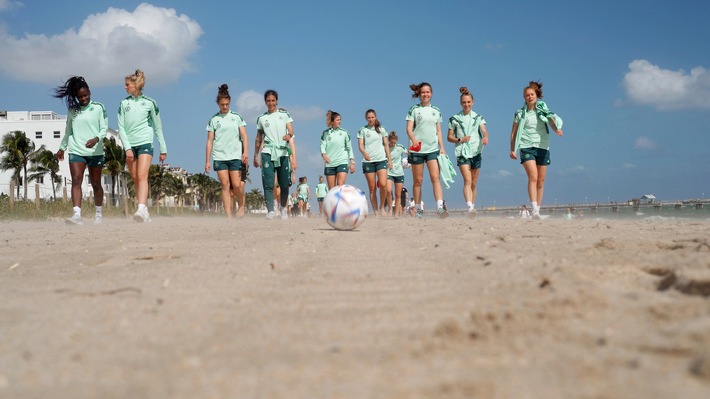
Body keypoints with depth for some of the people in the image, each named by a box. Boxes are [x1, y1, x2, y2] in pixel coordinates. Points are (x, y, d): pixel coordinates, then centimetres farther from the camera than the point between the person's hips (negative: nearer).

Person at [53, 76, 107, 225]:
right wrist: (62, 148, 23)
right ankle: (76, 214, -24)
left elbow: (104, 128, -3)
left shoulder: (98, 107, 2)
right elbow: (68, 131, 21)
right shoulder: (72, 110, 10)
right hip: (76, 151, 2)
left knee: (96, 183, 7)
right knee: (76, 181, -14)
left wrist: (96, 139, -22)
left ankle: (99, 213, 22)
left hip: (95, 151, -2)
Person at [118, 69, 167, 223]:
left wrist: (163, 149, 7)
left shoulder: (149, 103, 3)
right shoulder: (124, 103, 10)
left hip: (145, 143, -4)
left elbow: (158, 127, 7)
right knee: (135, 180, 5)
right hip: (130, 145, 4)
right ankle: (145, 213, 12)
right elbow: (121, 128, 4)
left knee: (142, 176, -18)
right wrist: (127, 148, -7)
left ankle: (141, 209, -31)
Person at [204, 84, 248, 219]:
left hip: (235, 156, 0)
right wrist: (207, 161, 3)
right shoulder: (213, 120, 9)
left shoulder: (237, 117, 8)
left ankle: (242, 205, 20)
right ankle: (229, 216, -5)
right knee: (225, 185, -5)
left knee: (236, 185, -7)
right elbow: (210, 141, 8)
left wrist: (245, 152, -13)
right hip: (219, 157, 1)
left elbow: (244, 136, 3)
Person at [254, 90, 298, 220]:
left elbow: (291, 130, -1)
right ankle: (270, 210, -18)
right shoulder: (261, 118, 12)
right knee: (268, 183, -14)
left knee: (284, 184, 2)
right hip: (268, 152, 0)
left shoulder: (284, 114, 10)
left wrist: (289, 135, -26)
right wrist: (255, 156, 20)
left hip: (283, 152, 0)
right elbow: (258, 139, 19)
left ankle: (284, 208, 24)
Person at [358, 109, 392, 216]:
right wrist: (364, 153, -23)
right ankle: (375, 212, 5)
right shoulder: (362, 130, 7)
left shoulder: (382, 129, 12)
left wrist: (389, 159, 8)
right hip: (368, 161, 0)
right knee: (372, 188, 0)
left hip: (381, 160, 0)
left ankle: (382, 206, 2)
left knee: (383, 184, -18)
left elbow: (386, 144, 14)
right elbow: (360, 145, -2)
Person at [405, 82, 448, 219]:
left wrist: (442, 147, 5)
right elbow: (409, 128, -5)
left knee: (435, 177, -12)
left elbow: (439, 131, 14)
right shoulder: (414, 110, 3)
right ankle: (418, 209, 12)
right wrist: (414, 139, -24)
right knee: (417, 181, 4)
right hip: (417, 149, -2)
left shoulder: (436, 111, 13)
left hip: (433, 149, 2)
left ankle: (440, 207, -20)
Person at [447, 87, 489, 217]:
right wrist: (460, 140, -11)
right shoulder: (454, 119, 6)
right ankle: (470, 207, -32)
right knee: (467, 181, -19)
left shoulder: (478, 118, 10)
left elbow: (484, 131, -4)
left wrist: (486, 137, -27)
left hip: (476, 152, 3)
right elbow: (449, 137, 7)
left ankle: (472, 207, 19)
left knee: (473, 183, 9)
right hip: (462, 153, -3)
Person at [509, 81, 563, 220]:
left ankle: (538, 209, 14)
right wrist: (512, 149, 3)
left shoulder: (543, 111, 9)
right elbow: (514, 132, 9)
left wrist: (557, 129, -28)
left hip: (542, 147, 3)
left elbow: (552, 121, -6)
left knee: (541, 181, 5)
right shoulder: (520, 113, 6)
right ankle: (534, 210, -25)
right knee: (533, 177, -19)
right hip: (527, 147, -2)